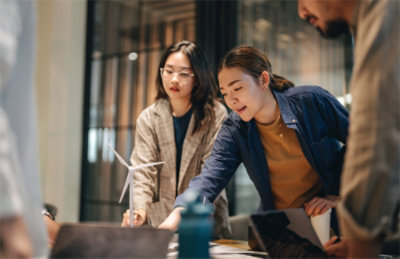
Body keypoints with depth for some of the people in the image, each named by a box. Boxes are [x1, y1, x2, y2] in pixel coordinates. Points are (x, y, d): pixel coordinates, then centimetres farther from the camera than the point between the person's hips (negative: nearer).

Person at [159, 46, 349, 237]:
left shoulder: (311, 101, -10)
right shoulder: (234, 130, -4)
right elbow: (211, 175, -17)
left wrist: (335, 195, -5)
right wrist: (178, 213, -34)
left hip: (330, 218, -3)